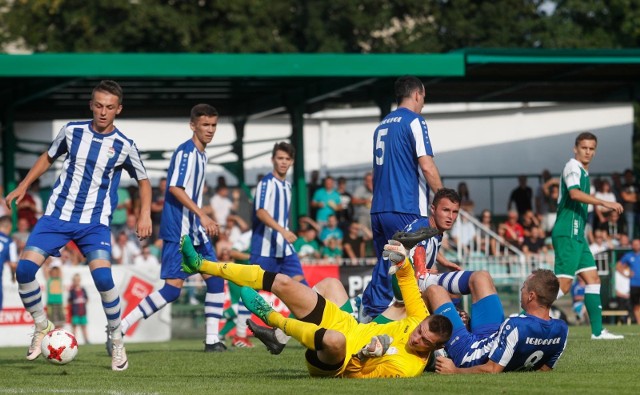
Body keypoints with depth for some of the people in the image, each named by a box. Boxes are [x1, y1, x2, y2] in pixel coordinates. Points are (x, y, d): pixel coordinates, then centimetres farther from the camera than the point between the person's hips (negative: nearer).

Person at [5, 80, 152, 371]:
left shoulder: (124, 146, -4)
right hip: (57, 215, 2)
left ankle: (117, 341, -4)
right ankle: (42, 327, 10)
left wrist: (145, 214, -3)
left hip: (95, 222, -2)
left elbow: (143, 181, 11)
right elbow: (49, 157, 19)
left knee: (102, 276, -24)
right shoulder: (72, 131, 1)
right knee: (24, 269, -14)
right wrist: (24, 185, 11)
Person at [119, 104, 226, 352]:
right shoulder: (186, 151, -12)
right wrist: (202, 215, -25)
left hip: (194, 230, 10)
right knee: (173, 287, -13)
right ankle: (119, 329, -10)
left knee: (215, 280, 4)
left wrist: (204, 221, 21)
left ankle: (212, 340, 7)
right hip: (178, 229, -10)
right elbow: (175, 188, -22)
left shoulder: (201, 155, 16)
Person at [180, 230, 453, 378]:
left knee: (334, 341, -47)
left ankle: (272, 318, -20)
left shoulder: (407, 367, -24)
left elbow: (356, 374, -18)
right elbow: (408, 282, 4)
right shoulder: (421, 320, -9)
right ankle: (201, 265, 8)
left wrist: (365, 356, -35)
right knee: (283, 283, -3)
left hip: (332, 364, -7)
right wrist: (402, 262, -13)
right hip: (345, 323, 7)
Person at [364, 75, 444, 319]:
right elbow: (426, 166, -13)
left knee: (384, 268, 11)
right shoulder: (414, 121, -6)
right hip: (407, 209, -8)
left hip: (379, 208, 8)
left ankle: (370, 313, 8)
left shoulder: (382, 125, 18)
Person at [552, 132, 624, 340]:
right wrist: (604, 203, -36)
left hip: (577, 235, 10)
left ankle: (597, 330, 6)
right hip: (567, 234, -10)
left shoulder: (583, 172, 20)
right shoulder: (572, 167, -10)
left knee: (593, 279, 6)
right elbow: (574, 193, -29)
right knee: (563, 284, -13)